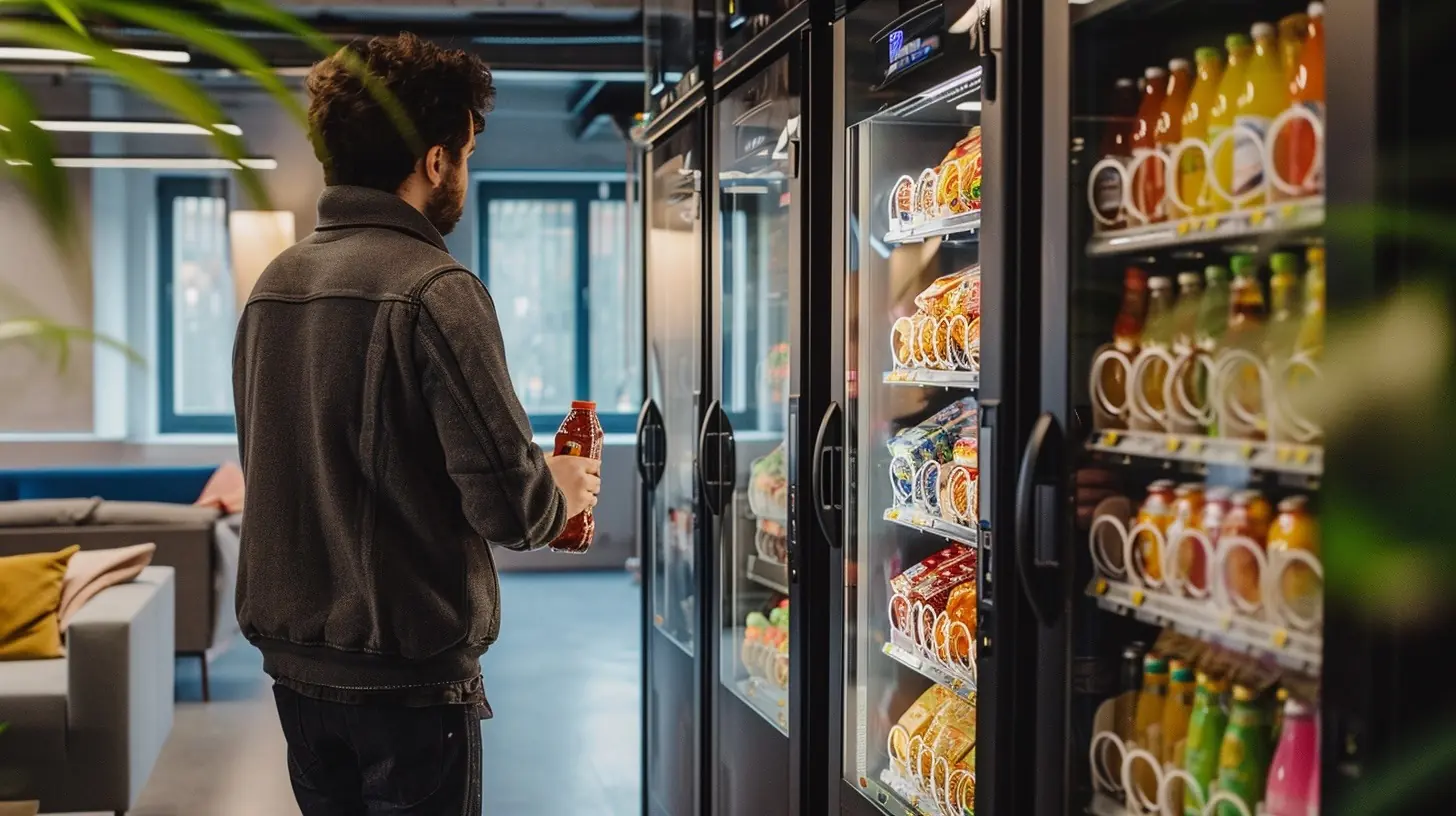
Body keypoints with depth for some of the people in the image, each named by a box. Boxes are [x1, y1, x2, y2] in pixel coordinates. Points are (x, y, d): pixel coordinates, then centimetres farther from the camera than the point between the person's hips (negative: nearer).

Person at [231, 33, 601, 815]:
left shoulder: (272, 285, 6)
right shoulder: (435, 290, -18)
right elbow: (508, 506, -21)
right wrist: (563, 492, 3)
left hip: (292, 660, 7)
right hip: (406, 673, -7)